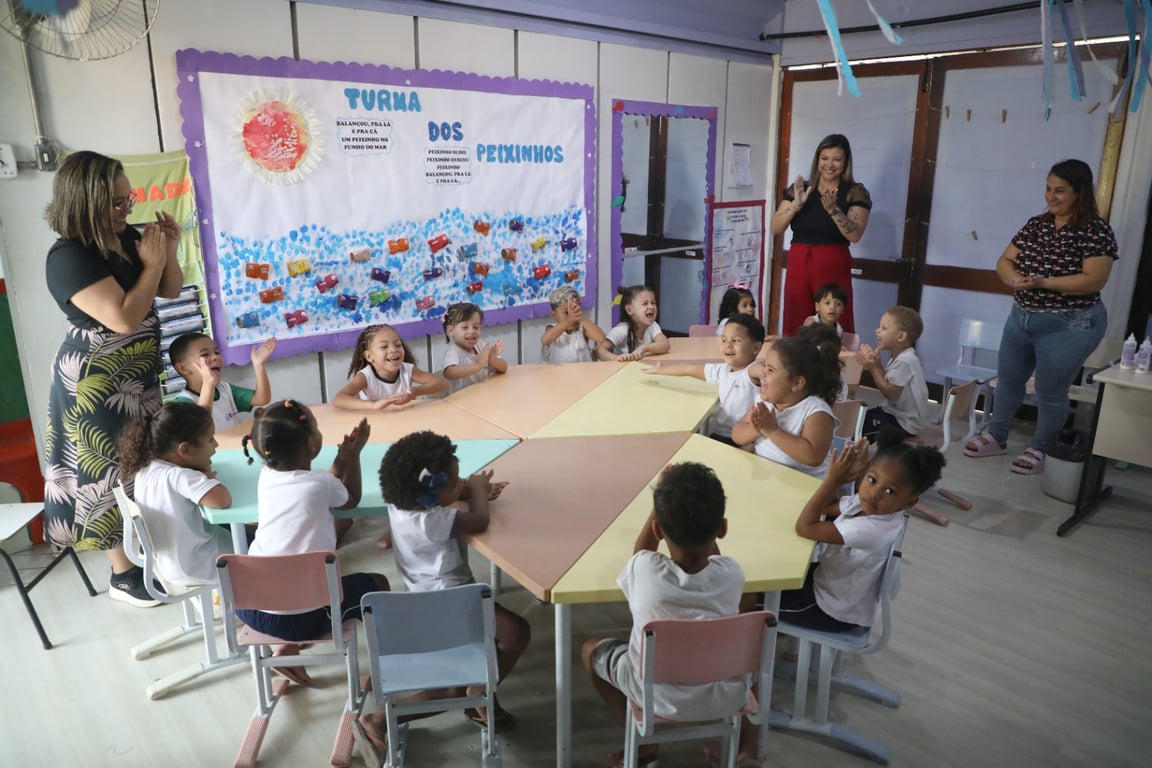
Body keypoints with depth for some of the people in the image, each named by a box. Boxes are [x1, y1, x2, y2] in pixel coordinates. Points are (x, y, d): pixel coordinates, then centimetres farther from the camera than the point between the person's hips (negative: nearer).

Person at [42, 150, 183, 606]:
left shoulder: (127, 238, 0)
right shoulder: (69, 258, -22)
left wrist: (168, 252, -7)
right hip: (96, 383, -8)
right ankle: (124, 575, 19)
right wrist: (151, 263, -21)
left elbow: (170, 291, 11)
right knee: (111, 471, 4)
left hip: (137, 374, 8)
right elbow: (125, 317, -30)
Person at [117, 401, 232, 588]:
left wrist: (200, 474, -3)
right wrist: (208, 477, -22)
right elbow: (223, 500, -42)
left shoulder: (146, 468, -5)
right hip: (194, 570, -8)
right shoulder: (179, 477, -31)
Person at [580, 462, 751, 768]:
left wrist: (662, 502, -1)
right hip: (723, 698, 2)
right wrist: (706, 515, 1)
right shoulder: (732, 574, -21)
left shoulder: (644, 570, -26)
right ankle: (743, 741, 35)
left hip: (657, 697, -2)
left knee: (591, 649, 22)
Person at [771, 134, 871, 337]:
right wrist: (796, 204, -11)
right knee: (795, 330, 3)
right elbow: (776, 229, 2)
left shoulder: (855, 192, 1)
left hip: (833, 267, -2)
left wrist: (833, 209, -22)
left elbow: (855, 235, -11)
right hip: (798, 265, 3)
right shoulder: (799, 188, 9)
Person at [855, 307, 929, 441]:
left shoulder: (905, 361, -26)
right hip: (895, 413, 10)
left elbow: (889, 392, -24)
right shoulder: (900, 357, 7)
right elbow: (888, 381, 4)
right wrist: (877, 364, -9)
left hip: (903, 422, -10)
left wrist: (873, 368, -20)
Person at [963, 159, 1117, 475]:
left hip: (1069, 326, -6)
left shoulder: (1096, 231, -14)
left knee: (1050, 391, 4)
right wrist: (1014, 277, -19)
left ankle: (1041, 449, 23)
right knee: (1008, 379, 15)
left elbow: (1093, 281, -22)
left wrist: (1042, 282, -29)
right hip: (1021, 317, 6)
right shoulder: (1036, 224, 4)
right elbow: (1004, 261, 4)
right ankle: (996, 437, 31)